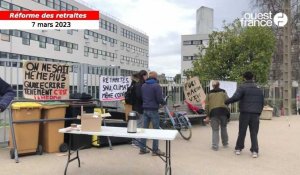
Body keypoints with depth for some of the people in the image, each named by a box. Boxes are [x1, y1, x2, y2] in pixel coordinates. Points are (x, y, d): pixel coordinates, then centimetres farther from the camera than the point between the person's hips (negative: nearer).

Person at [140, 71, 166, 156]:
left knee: (144, 129, 12)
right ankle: (155, 150, 6)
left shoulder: (143, 86, 10)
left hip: (145, 110, 7)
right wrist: (164, 103, 3)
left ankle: (142, 148, 17)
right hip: (153, 110, -7)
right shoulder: (156, 86, -12)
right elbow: (159, 98, -15)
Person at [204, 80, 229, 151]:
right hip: (223, 111, 1)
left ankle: (215, 146, -3)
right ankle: (225, 143, 27)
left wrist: (208, 115, 13)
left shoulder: (209, 93, 13)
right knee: (223, 128, 17)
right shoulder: (223, 92, 11)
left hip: (213, 112, 0)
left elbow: (207, 105, 9)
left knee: (215, 130, 4)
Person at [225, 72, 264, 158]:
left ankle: (238, 149, 16)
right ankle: (254, 151, 3)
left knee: (242, 132, 8)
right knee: (254, 133, 8)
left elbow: (235, 97, -22)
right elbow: (262, 102, 16)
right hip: (255, 114, 4)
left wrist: (226, 102, -11)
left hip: (245, 113, -3)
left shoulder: (242, 87, -5)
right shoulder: (258, 89, 13)